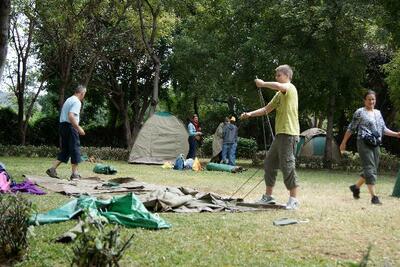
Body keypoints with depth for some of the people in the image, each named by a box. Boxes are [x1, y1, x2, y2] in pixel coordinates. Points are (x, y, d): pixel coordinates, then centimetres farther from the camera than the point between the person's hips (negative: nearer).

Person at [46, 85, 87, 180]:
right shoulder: (77, 102, -11)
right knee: (75, 150, 0)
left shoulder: (68, 100, 18)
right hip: (70, 126, -9)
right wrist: (78, 128, -20)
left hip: (62, 125, 9)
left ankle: (52, 169, 8)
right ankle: (75, 174, 4)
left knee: (65, 150, 14)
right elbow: (71, 116, -24)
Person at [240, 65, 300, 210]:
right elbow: (266, 109, 23)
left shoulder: (290, 88, -7)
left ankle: (294, 199, -2)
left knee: (287, 165, -9)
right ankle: (268, 196, 21)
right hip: (280, 134, 10)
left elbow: (279, 86, -31)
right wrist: (250, 114, 11)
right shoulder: (279, 94, 22)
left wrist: (263, 83, -17)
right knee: (269, 163, 12)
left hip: (289, 133, -10)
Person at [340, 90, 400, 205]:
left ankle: (356, 186, 28)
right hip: (364, 144, -7)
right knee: (370, 169, -11)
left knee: (373, 169, 10)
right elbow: (351, 128, 0)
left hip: (375, 145, 7)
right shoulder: (360, 112, -2)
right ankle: (374, 196, -10)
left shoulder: (378, 113, 16)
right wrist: (343, 143, 1)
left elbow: (383, 129, 17)